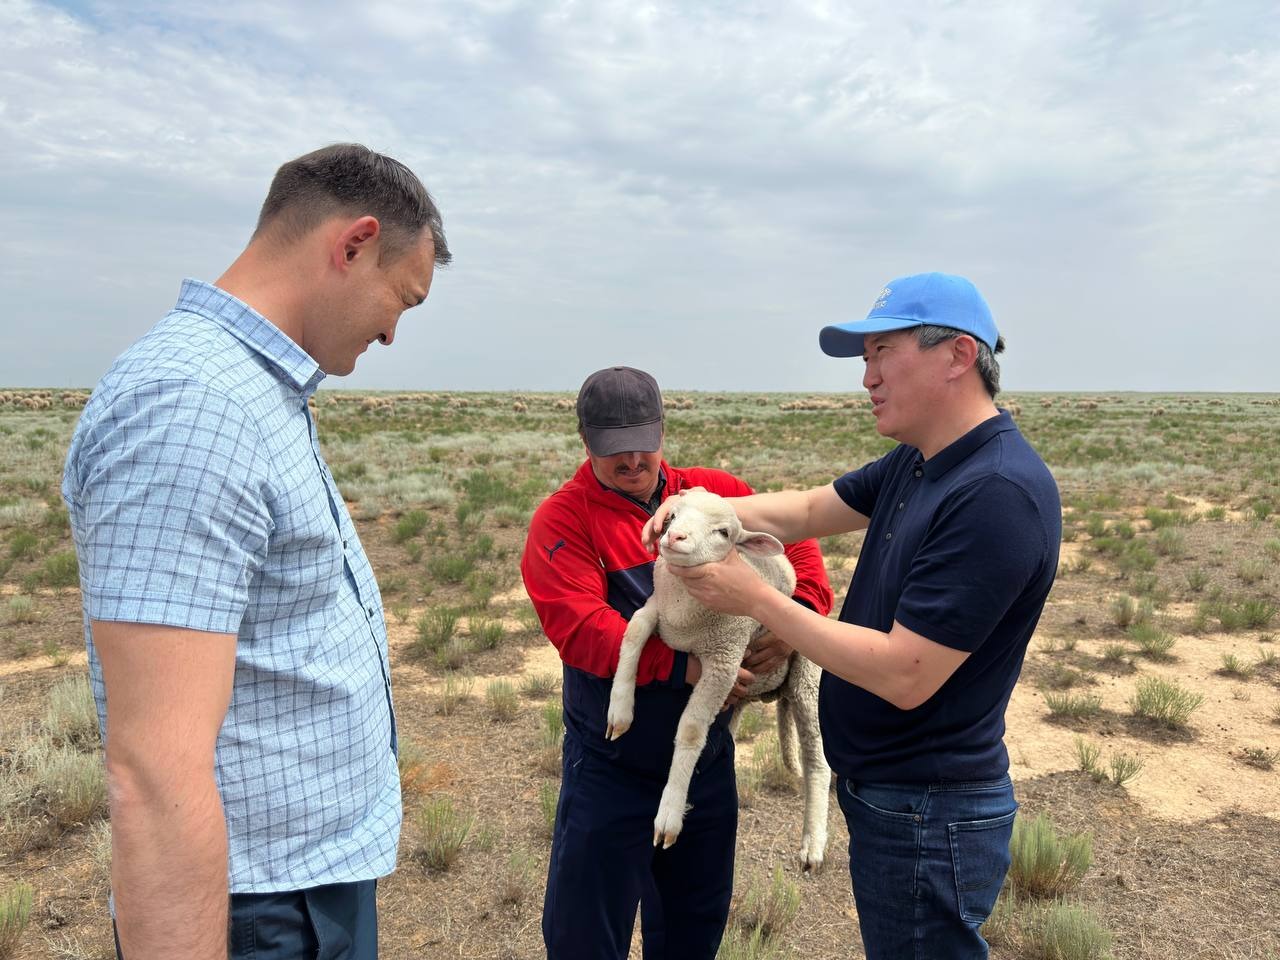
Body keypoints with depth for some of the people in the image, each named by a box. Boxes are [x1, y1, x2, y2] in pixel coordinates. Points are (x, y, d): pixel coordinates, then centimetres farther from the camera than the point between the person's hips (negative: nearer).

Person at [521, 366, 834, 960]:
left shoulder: (714, 494, -2)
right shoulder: (562, 520, -12)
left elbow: (796, 546, 0)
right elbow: (580, 628, -23)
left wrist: (796, 616, -19)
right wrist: (682, 666, -29)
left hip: (709, 758, 4)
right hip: (611, 770, -3)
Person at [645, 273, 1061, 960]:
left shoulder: (998, 494, -27)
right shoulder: (916, 464, 3)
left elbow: (903, 676, -28)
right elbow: (812, 509, 13)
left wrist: (754, 600, -22)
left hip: (928, 819, -9)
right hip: (884, 794, 9)